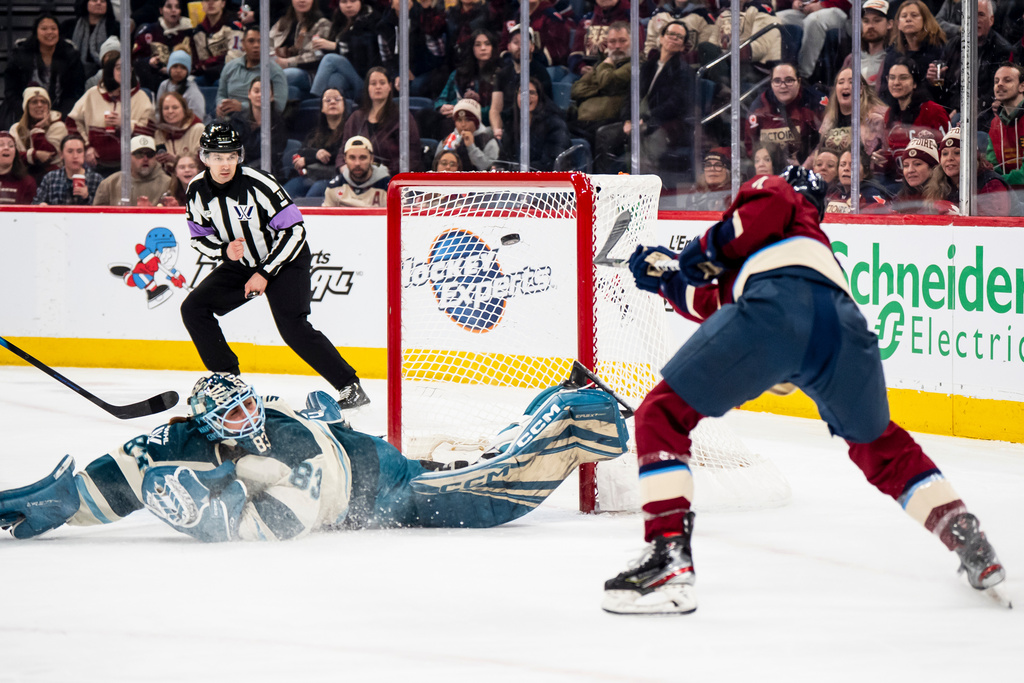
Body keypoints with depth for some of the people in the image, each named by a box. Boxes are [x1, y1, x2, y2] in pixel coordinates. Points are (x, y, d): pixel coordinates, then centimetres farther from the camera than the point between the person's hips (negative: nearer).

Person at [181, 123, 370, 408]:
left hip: (285, 259, -6)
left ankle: (350, 387, -16)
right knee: (194, 308, -5)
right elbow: (200, 237, 4)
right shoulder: (197, 190, -8)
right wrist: (225, 251, -19)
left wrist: (265, 273, -21)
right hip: (241, 264, 6)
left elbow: (294, 230, -22)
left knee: (292, 326, -23)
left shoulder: (258, 183, -26)